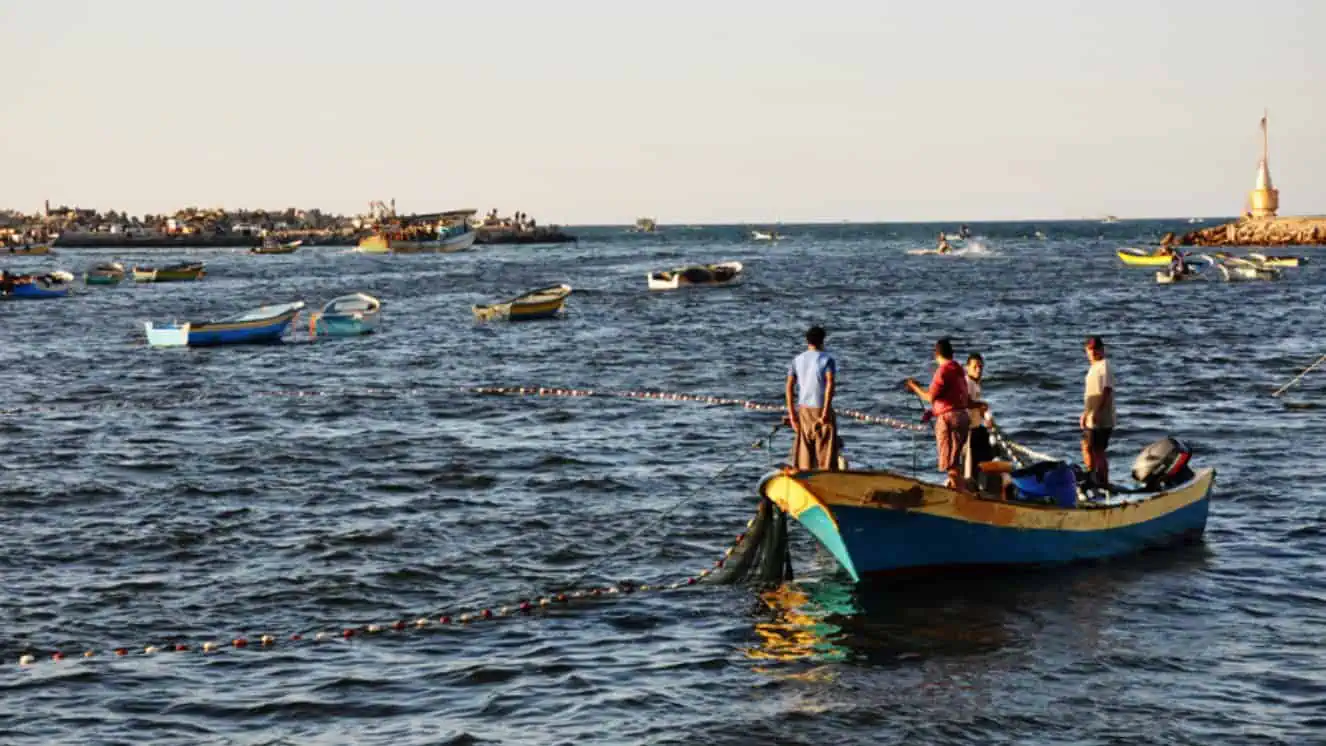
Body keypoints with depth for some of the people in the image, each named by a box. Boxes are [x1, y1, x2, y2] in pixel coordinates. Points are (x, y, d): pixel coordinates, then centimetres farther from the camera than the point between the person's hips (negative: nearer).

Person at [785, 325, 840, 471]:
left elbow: (789, 386, 0)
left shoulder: (797, 360, 7)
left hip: (803, 409, 4)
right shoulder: (827, 359, -4)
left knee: (804, 449, 9)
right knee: (826, 449, 0)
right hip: (822, 408, -4)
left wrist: (792, 414, 0)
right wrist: (825, 412, -19)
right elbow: (830, 383, -18)